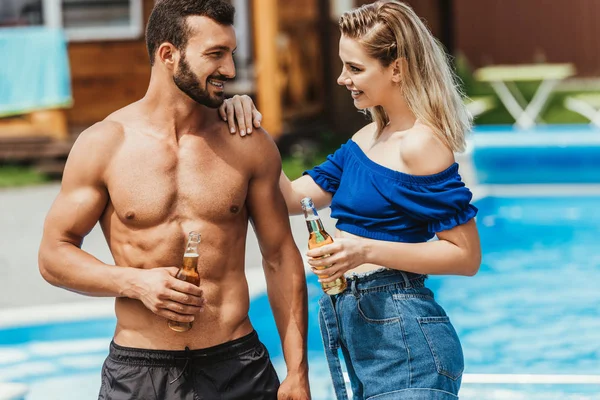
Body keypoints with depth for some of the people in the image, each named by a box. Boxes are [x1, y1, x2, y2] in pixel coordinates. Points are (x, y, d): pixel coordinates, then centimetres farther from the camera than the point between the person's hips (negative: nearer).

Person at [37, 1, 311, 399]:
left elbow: (280, 257, 6)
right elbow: (54, 254, 2)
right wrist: (136, 282, -14)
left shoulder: (250, 145, 2)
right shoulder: (103, 145, -2)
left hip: (237, 366, 1)